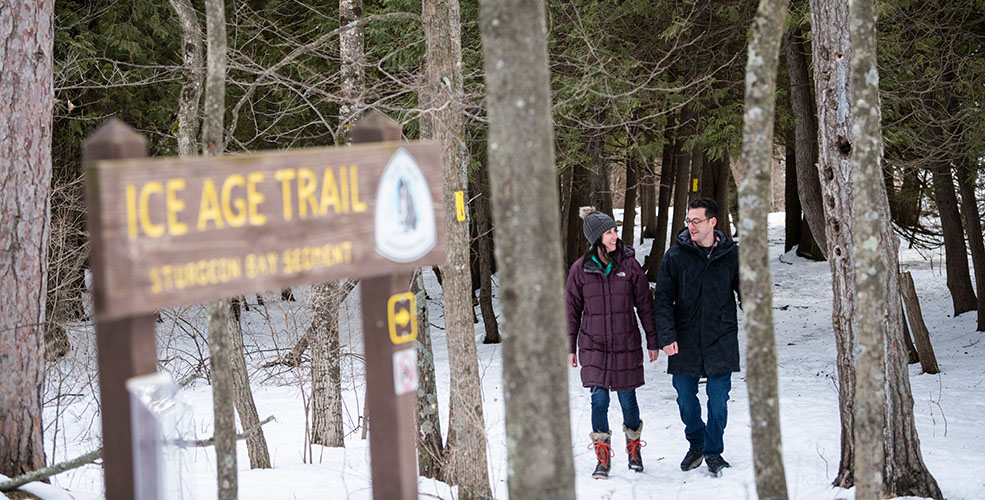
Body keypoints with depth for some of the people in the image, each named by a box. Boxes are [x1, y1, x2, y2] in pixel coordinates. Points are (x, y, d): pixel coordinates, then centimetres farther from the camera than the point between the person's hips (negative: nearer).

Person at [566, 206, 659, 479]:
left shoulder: (629, 265, -2)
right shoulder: (580, 269, -2)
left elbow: (645, 305, 5)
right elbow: (572, 310, 6)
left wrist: (653, 341, 6)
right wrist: (570, 347, 6)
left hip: (626, 345, 0)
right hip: (594, 346, 0)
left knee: (627, 400, 6)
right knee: (599, 400, -5)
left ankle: (634, 450, 29)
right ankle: (602, 458, 8)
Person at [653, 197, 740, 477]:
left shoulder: (731, 254, 1)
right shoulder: (675, 256, -1)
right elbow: (662, 299, -2)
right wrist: (667, 336, -12)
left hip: (721, 340, 0)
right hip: (685, 342, 1)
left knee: (718, 398, 1)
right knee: (685, 397, 8)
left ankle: (714, 452, 17)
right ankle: (696, 444, 30)